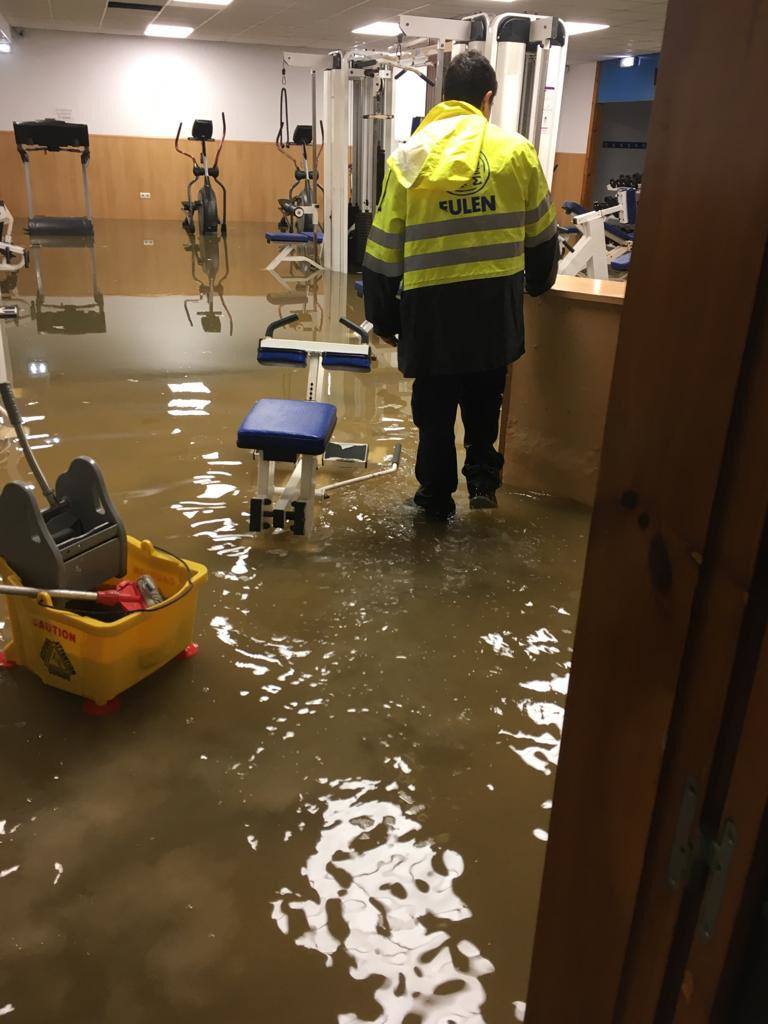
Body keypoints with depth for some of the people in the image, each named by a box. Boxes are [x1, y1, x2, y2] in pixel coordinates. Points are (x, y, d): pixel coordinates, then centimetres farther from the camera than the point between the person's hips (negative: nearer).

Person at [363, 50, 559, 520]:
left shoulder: (409, 157, 0)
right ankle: (483, 474, 20)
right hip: (497, 299, 1)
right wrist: (537, 282, 29)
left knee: (435, 401, 13)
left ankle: (438, 494, 23)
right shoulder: (516, 150, 0)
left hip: (432, 301, 0)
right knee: (485, 395, 22)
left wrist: (383, 316, 9)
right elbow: (541, 232, 11)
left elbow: (384, 248, 0)